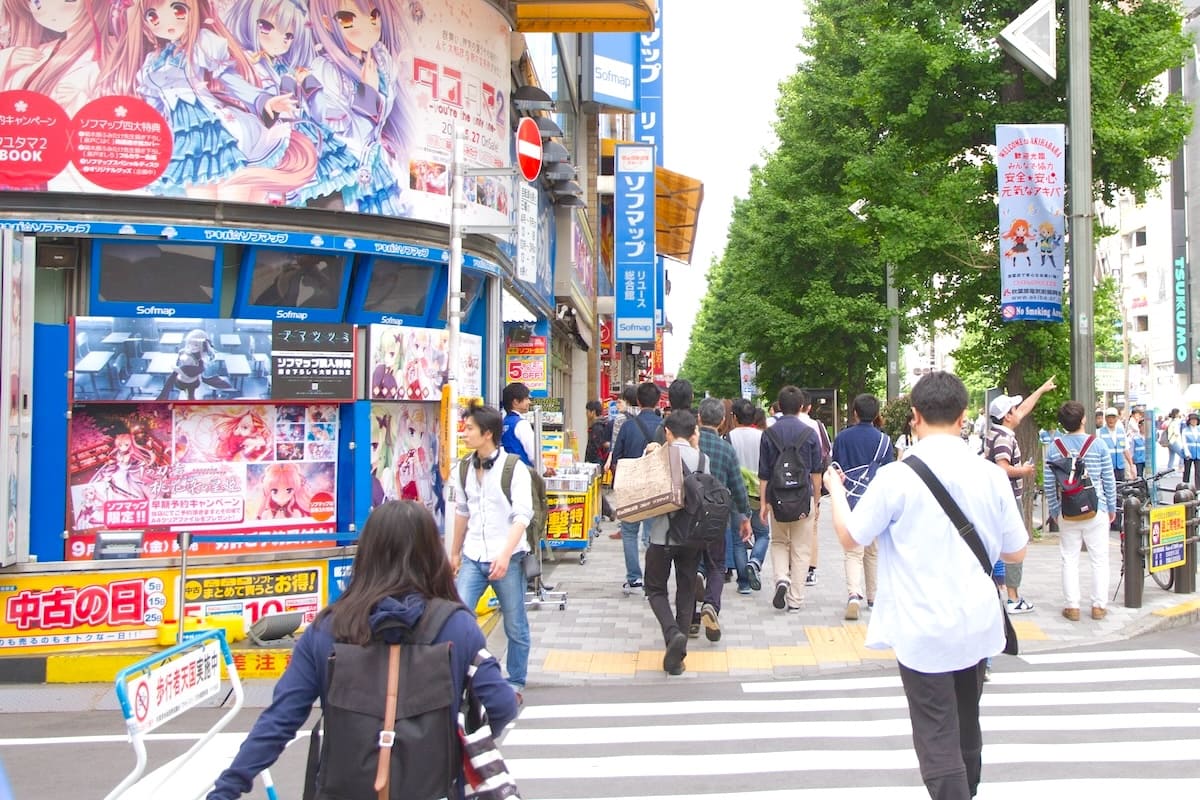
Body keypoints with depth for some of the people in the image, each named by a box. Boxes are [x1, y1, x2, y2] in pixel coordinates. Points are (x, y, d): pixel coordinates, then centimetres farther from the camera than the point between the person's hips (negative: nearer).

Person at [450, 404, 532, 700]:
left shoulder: (514, 469, -9)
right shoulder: (464, 470, 8)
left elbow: (522, 516, -15)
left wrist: (505, 555, -24)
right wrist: (454, 552, 24)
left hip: (507, 558, -4)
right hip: (473, 557, 4)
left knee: (515, 626, 6)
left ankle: (516, 683, 23)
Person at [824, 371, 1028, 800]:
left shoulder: (895, 477, -15)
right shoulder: (991, 475, -4)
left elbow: (849, 537, -3)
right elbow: (1015, 553, 5)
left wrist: (834, 489, 15)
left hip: (924, 630, -5)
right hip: (977, 624, 5)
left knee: (938, 739, 2)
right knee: (966, 726, 24)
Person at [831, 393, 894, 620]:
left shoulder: (842, 438, -1)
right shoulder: (884, 440, -2)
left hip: (850, 502, -1)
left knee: (853, 552, 0)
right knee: (874, 552, 15)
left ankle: (854, 594, -21)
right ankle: (873, 598, 25)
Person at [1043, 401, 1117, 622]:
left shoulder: (1055, 447, -3)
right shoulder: (1098, 444, -6)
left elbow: (1048, 483, -1)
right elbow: (1109, 480, -1)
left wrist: (1053, 509, 11)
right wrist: (1112, 508, 11)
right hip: (1096, 511, -1)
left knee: (1070, 560, 9)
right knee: (1099, 559, 10)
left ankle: (1072, 607, 10)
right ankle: (1099, 606, 14)